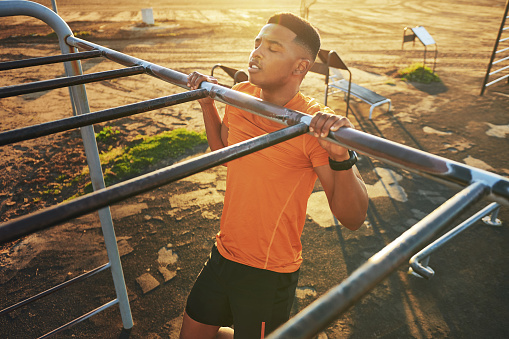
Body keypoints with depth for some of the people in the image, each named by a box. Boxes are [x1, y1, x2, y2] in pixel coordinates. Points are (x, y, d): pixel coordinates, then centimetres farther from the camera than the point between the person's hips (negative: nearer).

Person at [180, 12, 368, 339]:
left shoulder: (314, 125, -23)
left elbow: (353, 219, -26)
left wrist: (341, 158, -42)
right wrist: (207, 103, 7)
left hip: (269, 274, -6)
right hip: (224, 254, 6)